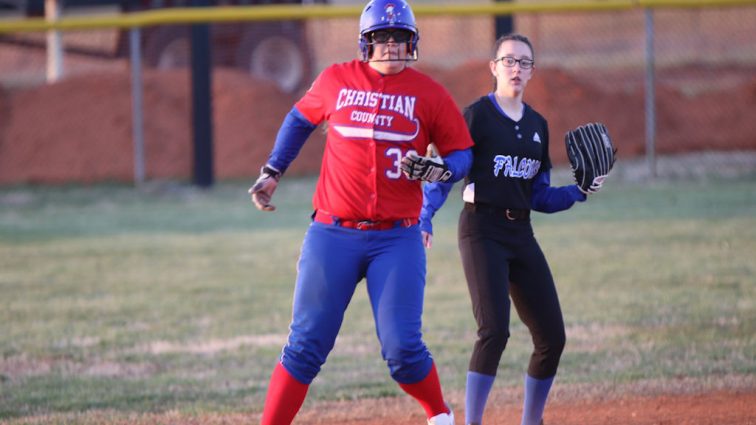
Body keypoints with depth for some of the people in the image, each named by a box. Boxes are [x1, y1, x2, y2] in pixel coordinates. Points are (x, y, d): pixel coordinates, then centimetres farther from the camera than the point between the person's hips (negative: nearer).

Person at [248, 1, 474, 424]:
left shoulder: (430, 94, 2)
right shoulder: (335, 80, 6)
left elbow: (463, 154, 8)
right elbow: (300, 119, 24)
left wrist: (438, 170, -14)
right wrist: (272, 172, 20)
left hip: (396, 239, -1)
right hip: (332, 234, 1)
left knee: (402, 347, -6)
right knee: (306, 345, 0)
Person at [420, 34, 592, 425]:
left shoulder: (537, 125, 14)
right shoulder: (477, 116, -4)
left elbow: (539, 197, 16)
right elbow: (444, 172, -10)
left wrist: (578, 192, 2)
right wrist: (424, 218, -23)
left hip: (520, 233, 7)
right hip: (482, 230, -7)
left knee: (552, 336, 4)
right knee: (494, 330, -20)